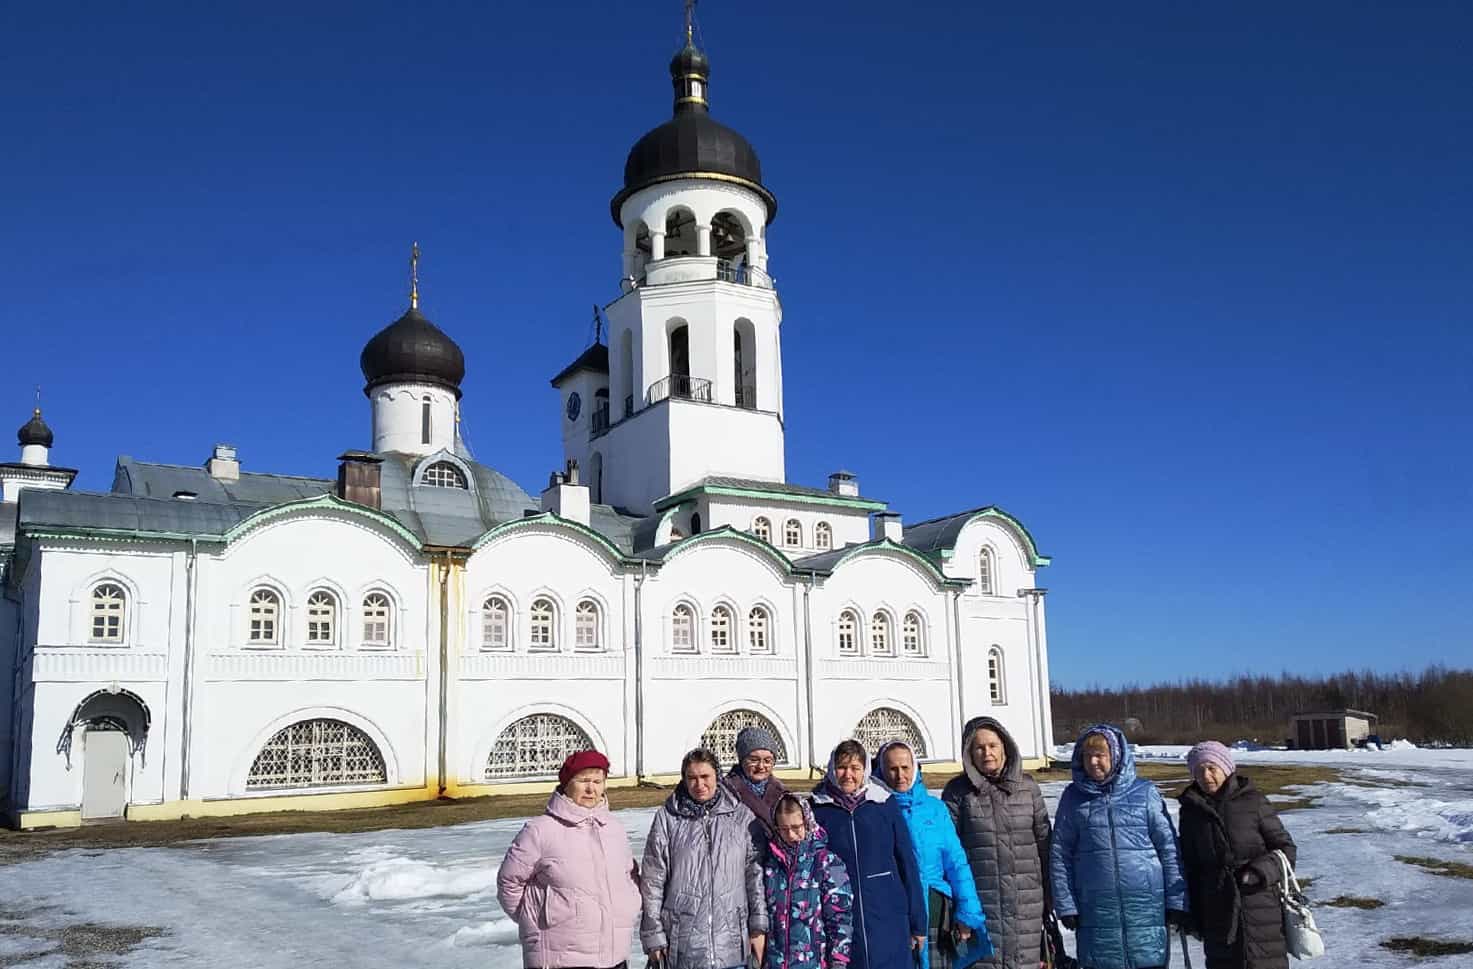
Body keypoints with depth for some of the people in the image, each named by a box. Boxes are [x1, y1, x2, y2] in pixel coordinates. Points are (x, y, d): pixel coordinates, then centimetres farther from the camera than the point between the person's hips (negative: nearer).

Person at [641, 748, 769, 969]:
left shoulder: (741, 816, 3)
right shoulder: (667, 818, -1)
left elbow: (755, 873, 6)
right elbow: (653, 880, 1)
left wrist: (758, 927, 4)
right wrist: (653, 935, 0)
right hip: (684, 945, -1)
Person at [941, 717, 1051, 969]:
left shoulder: (1028, 787, 6)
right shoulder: (957, 791, 0)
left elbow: (1043, 843, 9)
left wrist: (1049, 897, 9)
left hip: (1027, 901, 2)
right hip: (980, 901, -2)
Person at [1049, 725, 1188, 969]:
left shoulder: (1145, 793, 1)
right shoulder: (1073, 797, 3)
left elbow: (1169, 848, 3)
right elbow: (1059, 855, 4)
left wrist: (1177, 901, 0)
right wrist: (1065, 905, -1)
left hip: (1146, 909, -1)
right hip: (1095, 911, 1)